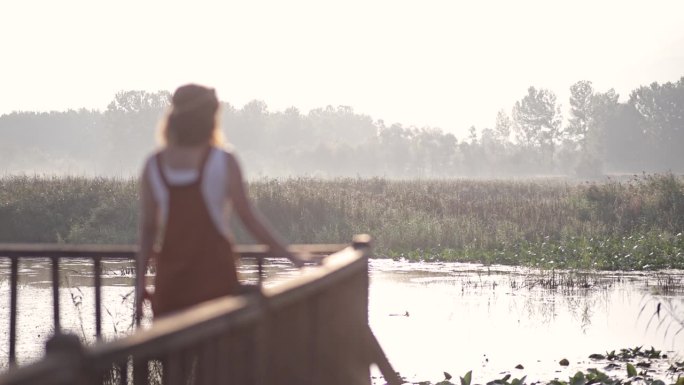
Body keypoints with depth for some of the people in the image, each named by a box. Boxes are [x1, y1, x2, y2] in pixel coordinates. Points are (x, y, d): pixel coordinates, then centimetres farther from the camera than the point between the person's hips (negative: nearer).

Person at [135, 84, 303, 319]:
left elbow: (147, 229, 3)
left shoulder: (153, 165, 3)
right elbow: (248, 219, -6)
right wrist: (292, 258, 0)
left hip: (170, 280, 3)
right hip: (215, 273, -3)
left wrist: (140, 282, 8)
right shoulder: (223, 161, -6)